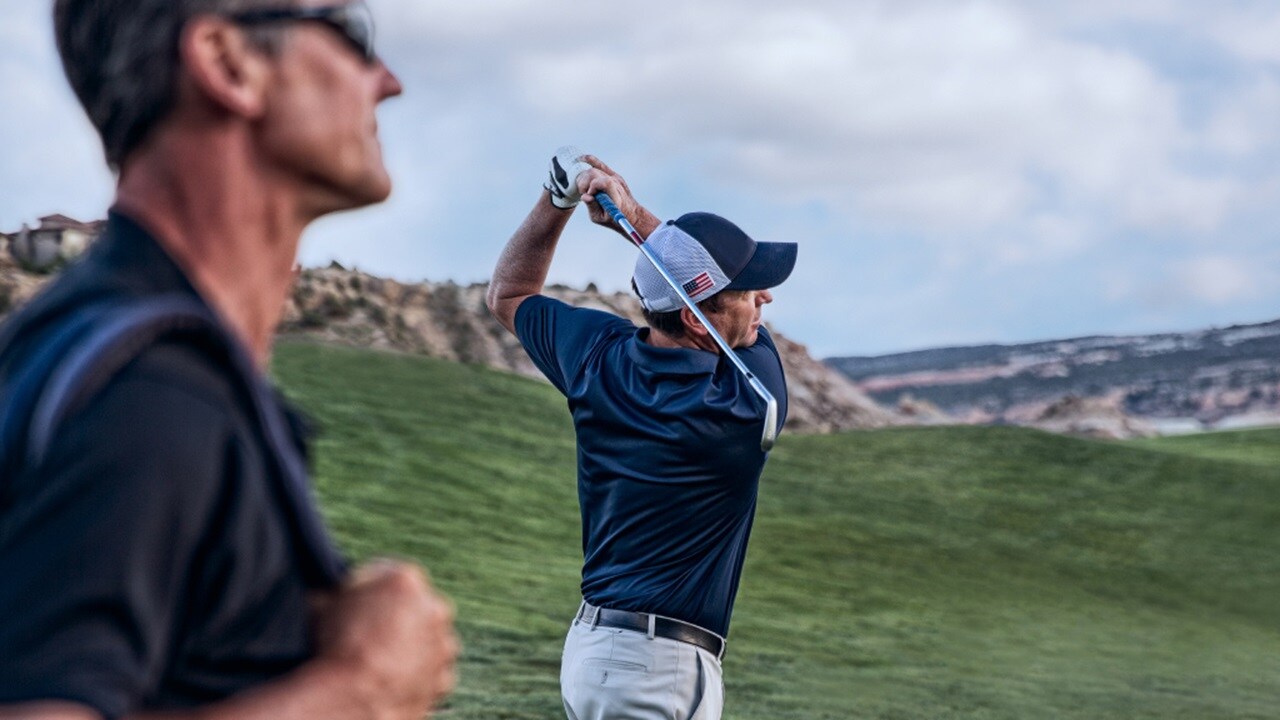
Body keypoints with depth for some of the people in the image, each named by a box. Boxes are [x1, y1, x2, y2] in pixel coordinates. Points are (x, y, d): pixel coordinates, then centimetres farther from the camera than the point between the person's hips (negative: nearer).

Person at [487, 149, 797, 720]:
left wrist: (558, 199, 10)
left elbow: (508, 295, 20)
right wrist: (636, 216, 4)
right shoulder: (751, 401, -15)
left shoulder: (597, 357, -2)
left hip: (590, 647, 7)